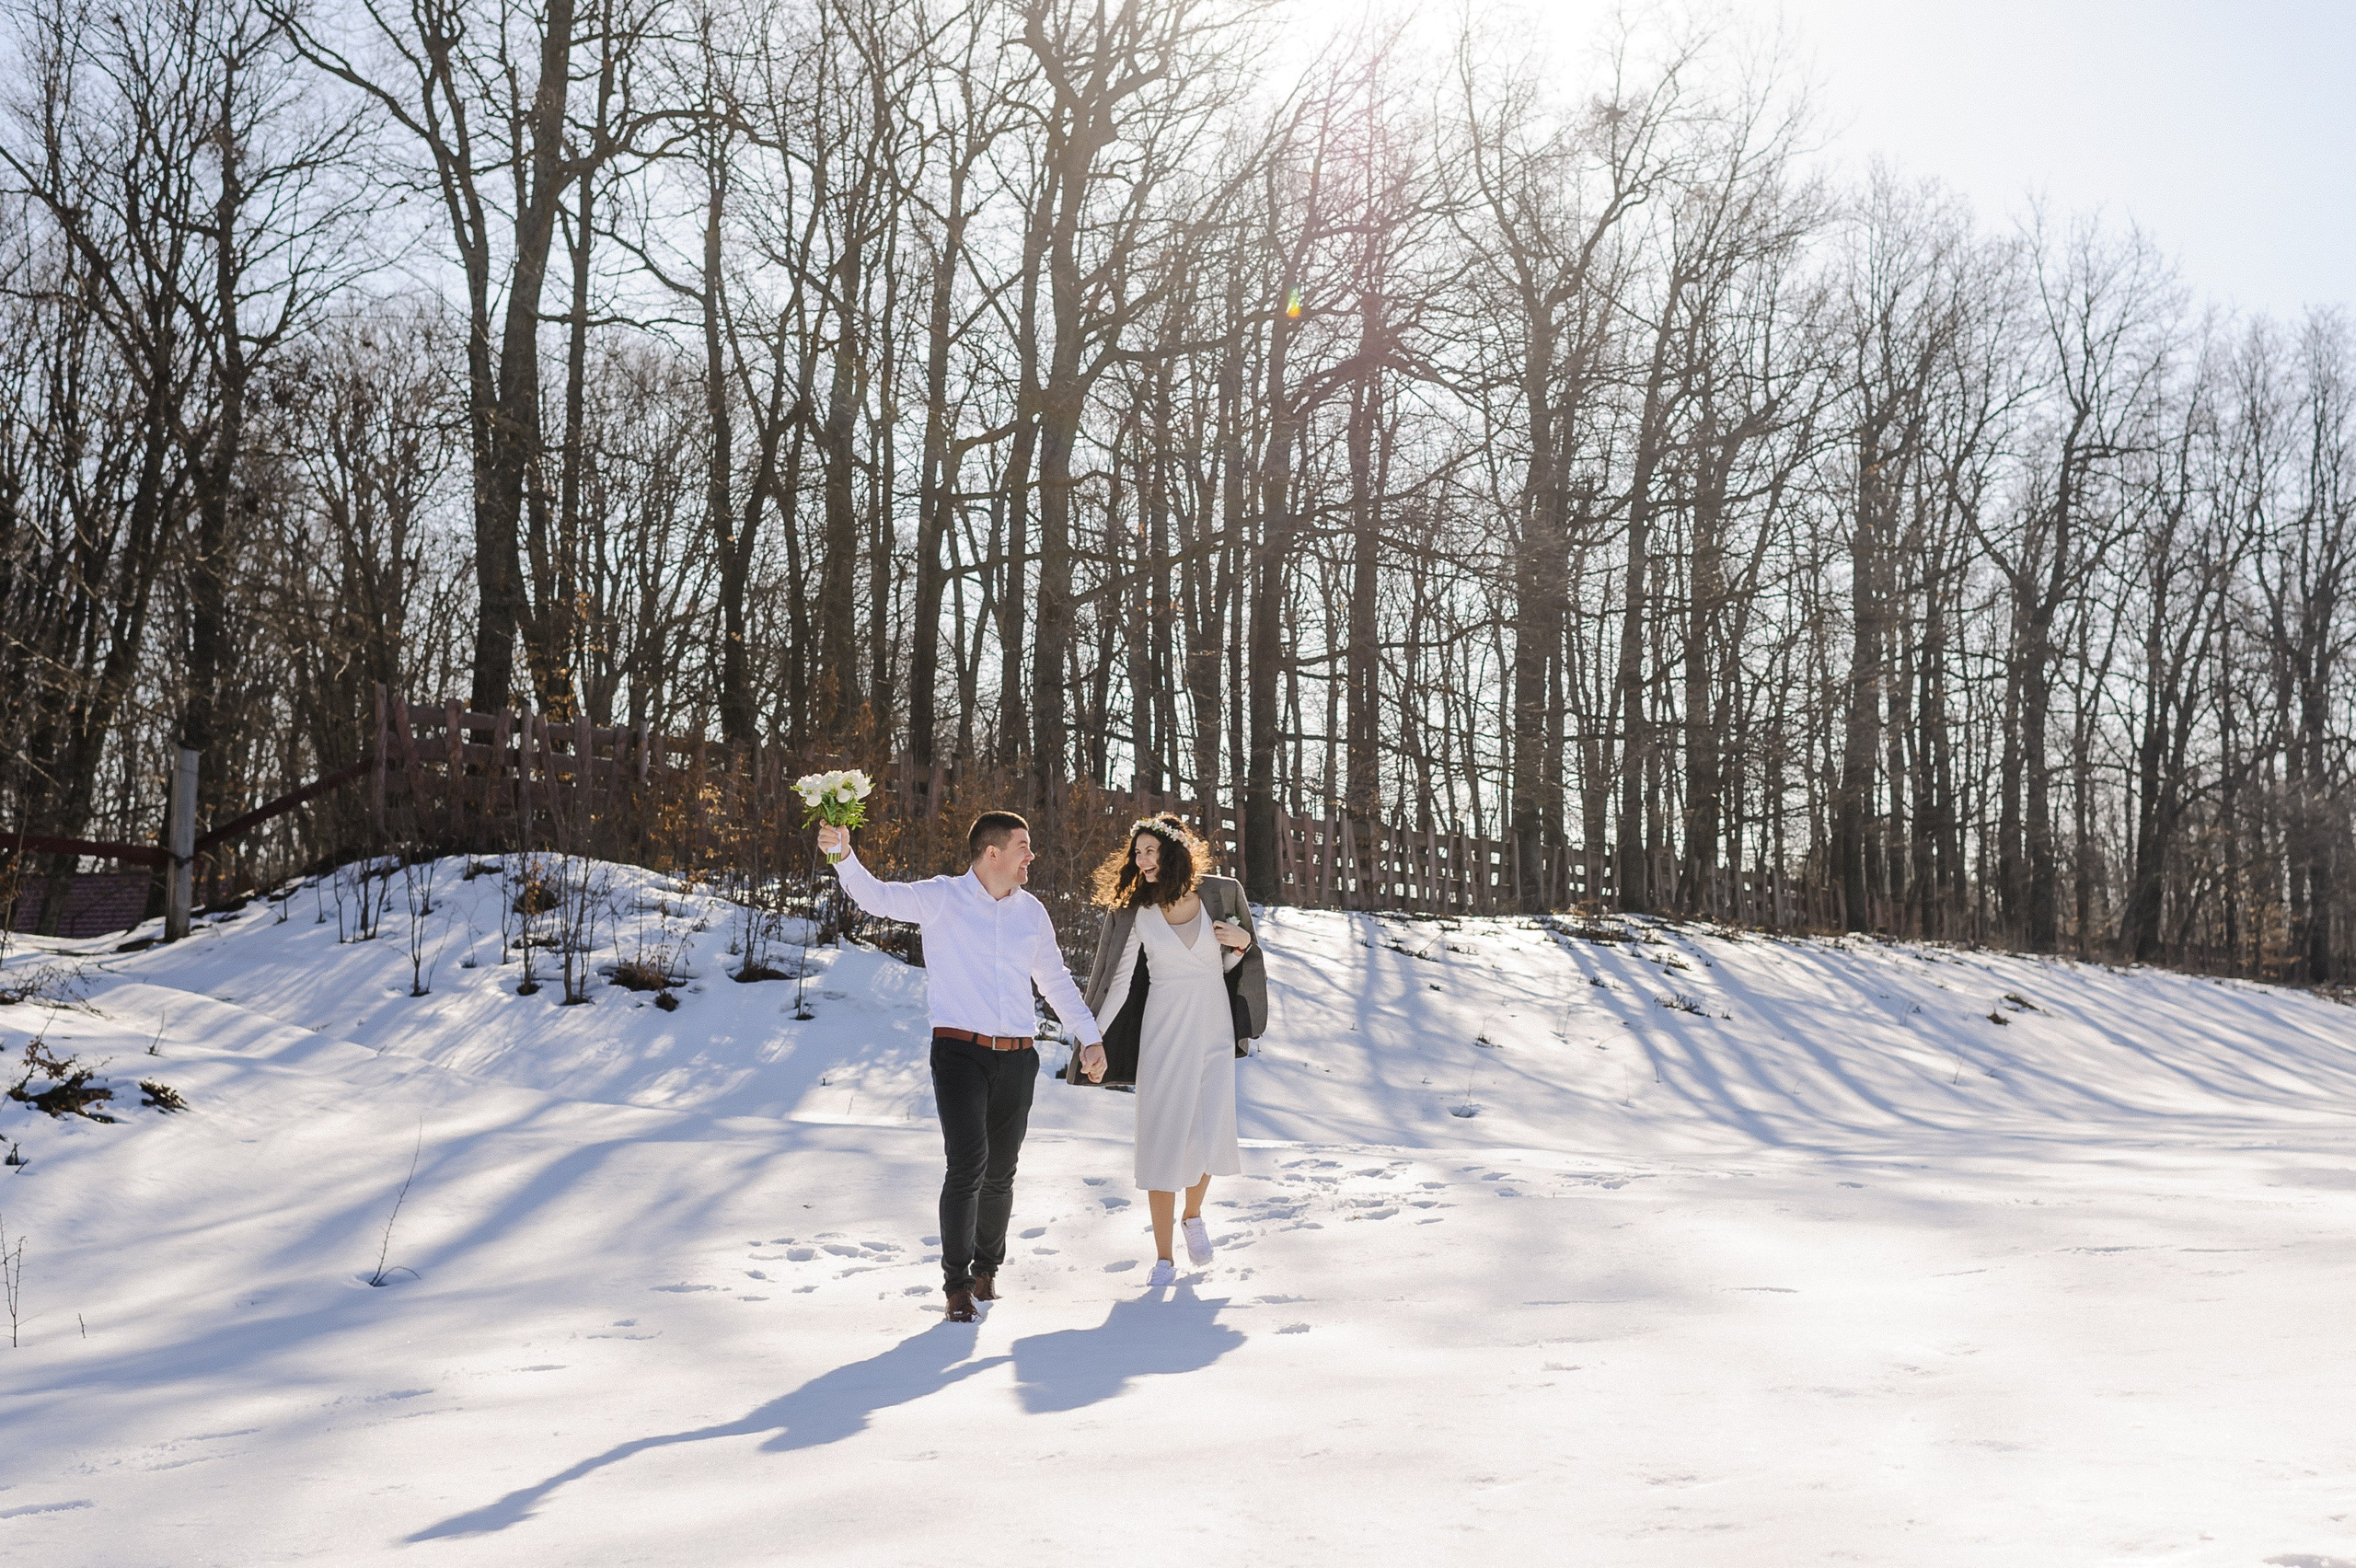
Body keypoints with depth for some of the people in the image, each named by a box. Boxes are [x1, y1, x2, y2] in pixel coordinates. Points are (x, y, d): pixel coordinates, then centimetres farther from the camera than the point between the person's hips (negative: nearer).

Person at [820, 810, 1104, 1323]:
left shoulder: (1032, 912, 13)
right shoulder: (941, 899, -1)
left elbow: (1056, 981, 24)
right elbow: (878, 897, -14)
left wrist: (1091, 1036, 24)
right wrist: (844, 856, -33)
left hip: (1017, 1057, 4)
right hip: (960, 1051, -4)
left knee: (1001, 1172, 11)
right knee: (966, 1165, -15)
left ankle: (986, 1268, 32)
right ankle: (957, 1283, -3)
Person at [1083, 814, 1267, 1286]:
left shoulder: (1219, 894, 1)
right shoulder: (1136, 912, -3)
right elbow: (1119, 981, -1)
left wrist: (1244, 942, -8)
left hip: (1214, 1030, 1)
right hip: (1164, 1031, -1)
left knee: (1209, 1135, -8)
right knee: (1162, 1138, -2)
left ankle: (1192, 1216, 24)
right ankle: (1163, 1257, 7)